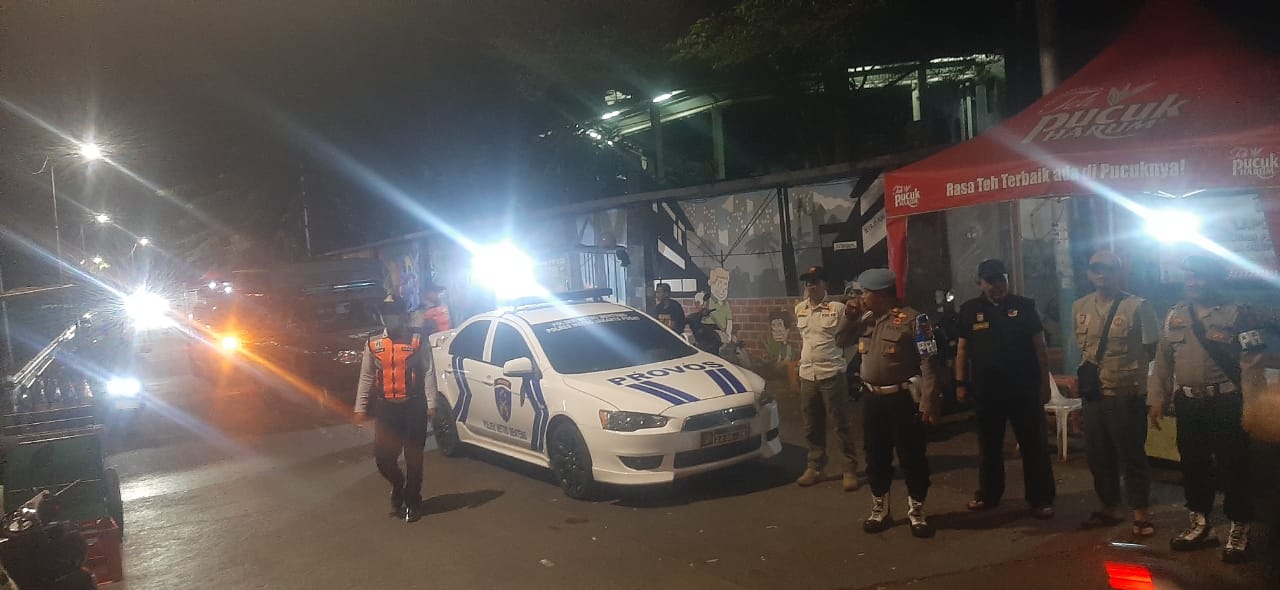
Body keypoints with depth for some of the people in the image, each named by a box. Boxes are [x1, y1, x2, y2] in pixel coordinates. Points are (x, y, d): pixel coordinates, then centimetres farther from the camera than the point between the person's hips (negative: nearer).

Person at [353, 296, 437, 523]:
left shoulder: (417, 341, -3)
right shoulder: (373, 344, 6)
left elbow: (428, 374, -6)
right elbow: (366, 378, 9)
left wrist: (431, 404, -11)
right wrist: (360, 408, 6)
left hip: (413, 406, -2)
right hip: (386, 408, 3)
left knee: (413, 457, 5)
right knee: (383, 456, 1)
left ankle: (412, 502, 23)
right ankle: (398, 486, 33)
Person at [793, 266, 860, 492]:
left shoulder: (838, 308, -8)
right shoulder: (799, 309, 9)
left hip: (832, 374, -5)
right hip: (807, 375, 5)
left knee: (840, 425, 0)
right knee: (812, 427, 14)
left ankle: (850, 470, 9)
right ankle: (815, 468, 25)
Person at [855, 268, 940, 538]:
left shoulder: (912, 320, -12)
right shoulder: (867, 321, 10)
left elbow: (928, 363, -15)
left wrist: (929, 402, -21)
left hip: (903, 400, -6)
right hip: (874, 400, 7)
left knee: (912, 458, 4)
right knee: (876, 458, 13)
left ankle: (917, 513, 18)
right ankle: (879, 511, 27)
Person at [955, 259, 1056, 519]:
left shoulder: (1024, 306, 0)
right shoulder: (970, 310, 4)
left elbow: (1040, 347, 2)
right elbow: (962, 349, 7)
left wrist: (1044, 382, -1)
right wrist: (960, 383, 2)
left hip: (1024, 389, -2)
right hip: (986, 390, 2)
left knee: (1034, 445, 3)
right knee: (989, 445, 13)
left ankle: (1041, 498, 12)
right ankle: (988, 493, 26)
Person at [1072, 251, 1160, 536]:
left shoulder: (1138, 307, -8)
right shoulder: (1080, 307, 7)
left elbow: (1152, 350, -3)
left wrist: (1129, 368, -7)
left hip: (1128, 394, -5)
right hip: (1093, 393, 5)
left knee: (1132, 455, 2)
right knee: (1098, 454, 13)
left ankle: (1140, 514, 15)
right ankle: (1109, 509, 28)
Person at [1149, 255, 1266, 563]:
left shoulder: (1237, 315, -5)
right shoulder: (1175, 316, 9)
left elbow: (1251, 365, -9)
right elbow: (1163, 361, 11)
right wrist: (1157, 399, 8)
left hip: (1227, 403, -5)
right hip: (1188, 403, 5)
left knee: (1232, 467, 3)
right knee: (1193, 465, 14)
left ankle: (1239, 530, 19)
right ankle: (1199, 525, 30)